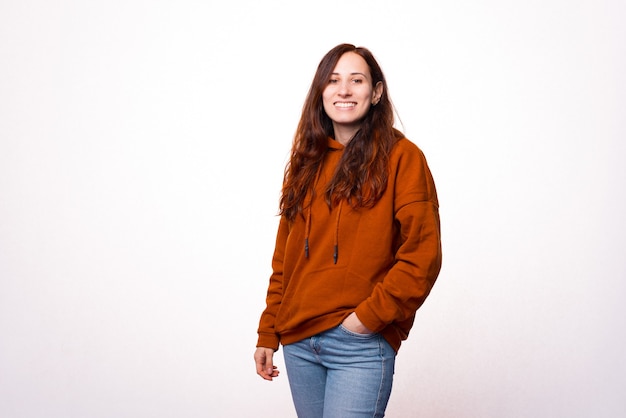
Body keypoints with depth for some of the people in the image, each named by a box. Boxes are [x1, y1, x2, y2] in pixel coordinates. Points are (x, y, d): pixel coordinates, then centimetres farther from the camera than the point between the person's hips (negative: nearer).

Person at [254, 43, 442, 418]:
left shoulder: (401, 157, -4)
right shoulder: (306, 161, 12)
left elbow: (422, 256, -10)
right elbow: (285, 257, 13)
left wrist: (370, 316, -14)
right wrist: (268, 333, 11)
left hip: (360, 345, -5)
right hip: (297, 341, 5)